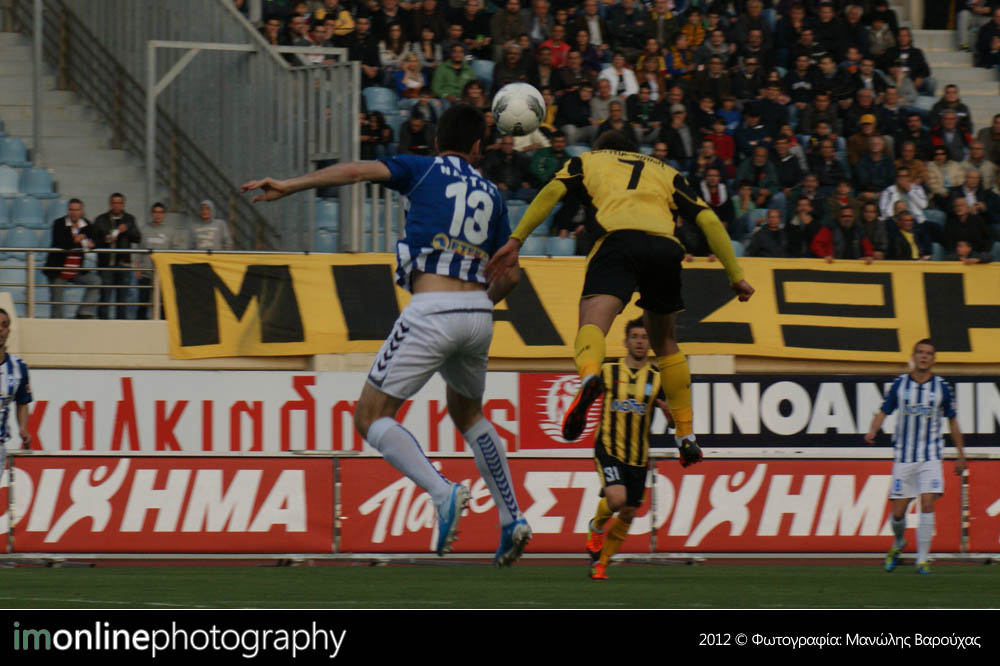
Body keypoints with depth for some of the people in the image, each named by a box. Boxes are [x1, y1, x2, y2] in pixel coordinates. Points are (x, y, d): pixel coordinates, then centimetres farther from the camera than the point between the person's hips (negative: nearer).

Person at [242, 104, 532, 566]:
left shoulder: (422, 169, 8)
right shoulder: (490, 194, 19)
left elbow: (358, 171, -8)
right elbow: (510, 273, 20)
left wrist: (289, 187, -11)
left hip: (432, 311, -5)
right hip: (478, 312, 5)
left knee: (371, 417, 1)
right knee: (466, 413, 29)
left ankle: (442, 492, -19)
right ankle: (511, 519, 21)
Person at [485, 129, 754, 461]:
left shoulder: (587, 161, 31)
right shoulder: (666, 172, 35)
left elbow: (551, 191, 11)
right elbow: (708, 220, 22)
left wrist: (516, 240, 6)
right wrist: (736, 275, 21)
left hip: (618, 237, -3)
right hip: (665, 244, 3)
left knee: (592, 323, -20)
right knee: (665, 341, 24)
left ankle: (589, 374, -55)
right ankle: (686, 435, 20)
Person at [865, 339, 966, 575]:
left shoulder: (942, 387, 1)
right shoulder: (900, 384, 2)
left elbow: (952, 421, 11)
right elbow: (883, 411, 5)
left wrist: (961, 455, 15)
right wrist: (873, 430, -17)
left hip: (931, 456, -1)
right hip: (903, 456, 1)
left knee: (927, 505, -15)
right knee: (898, 511, 1)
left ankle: (922, 559, -9)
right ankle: (898, 544, 33)